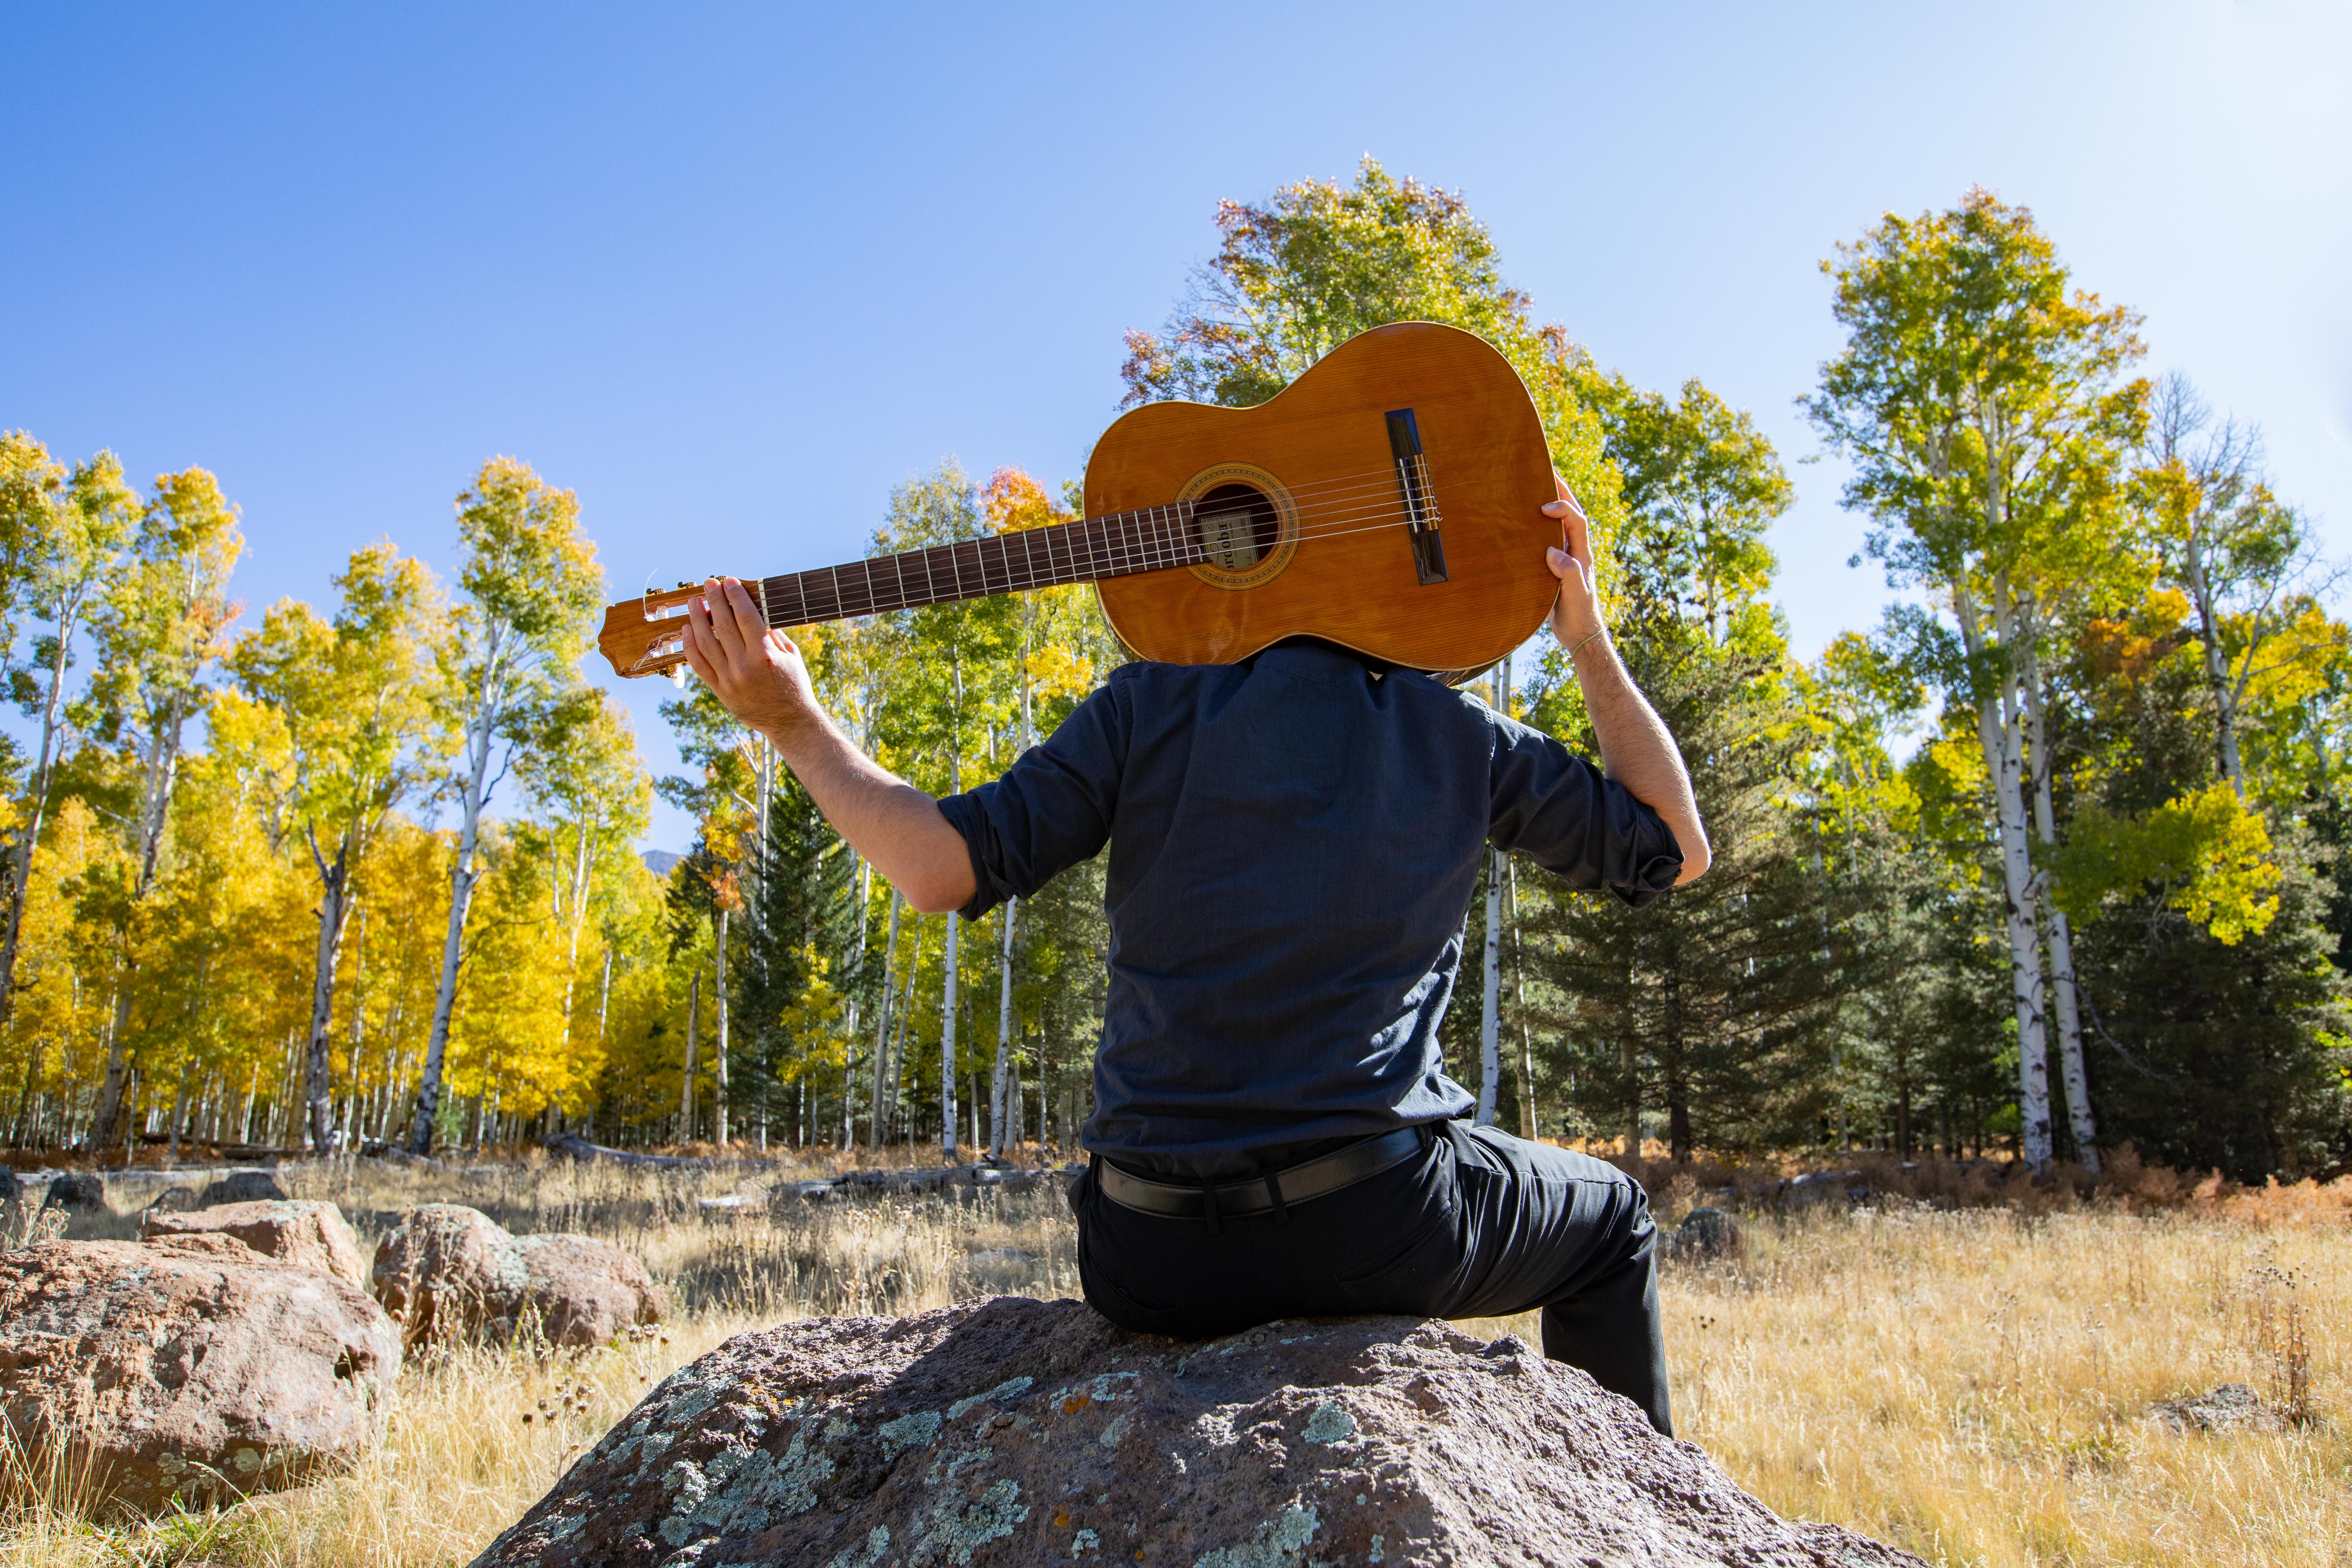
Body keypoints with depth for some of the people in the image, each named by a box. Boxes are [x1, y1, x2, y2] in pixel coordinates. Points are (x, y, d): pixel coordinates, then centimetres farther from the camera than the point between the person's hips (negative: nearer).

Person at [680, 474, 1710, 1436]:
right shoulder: (1460, 737, 4)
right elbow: (1677, 849, 16)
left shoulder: (1151, 706, 1)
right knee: (1609, 1217, 30)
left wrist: (792, 724, 5)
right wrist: (1589, 639, 16)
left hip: (1153, 1266, 1)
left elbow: (948, 866, -6)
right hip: (1379, 1234, -1)